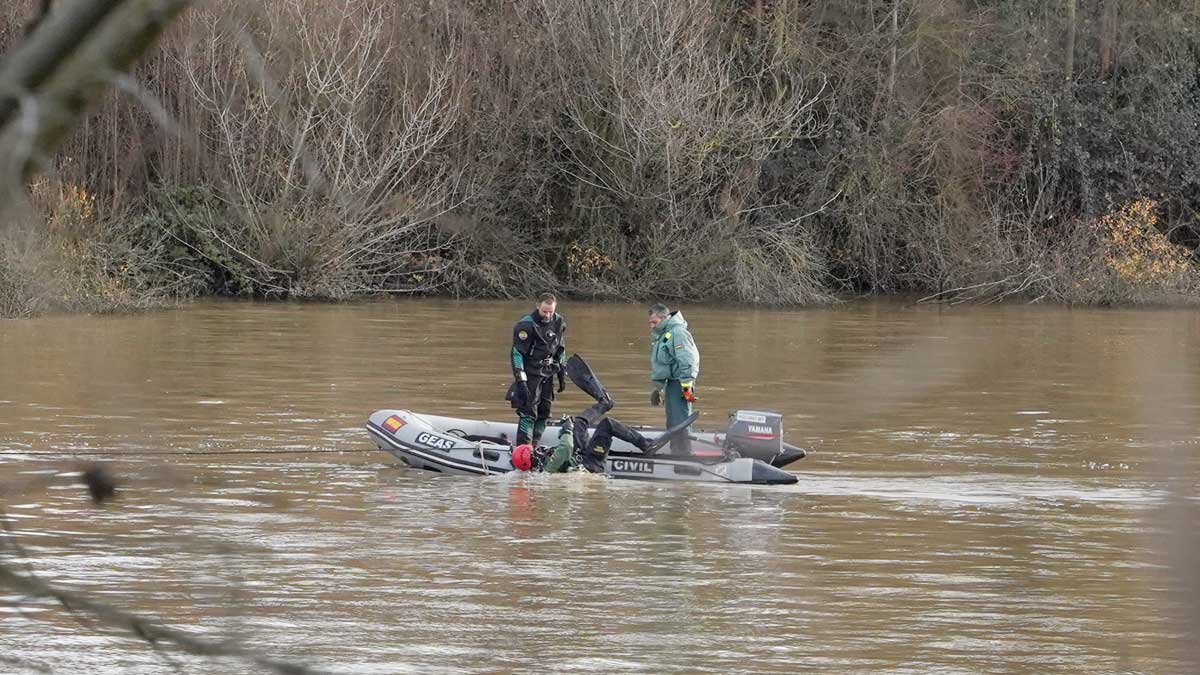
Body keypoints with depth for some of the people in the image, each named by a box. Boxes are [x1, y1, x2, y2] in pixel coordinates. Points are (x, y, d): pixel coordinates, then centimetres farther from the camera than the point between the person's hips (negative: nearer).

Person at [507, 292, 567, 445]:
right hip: (530, 373, -7)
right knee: (528, 412, -13)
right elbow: (516, 353, -18)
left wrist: (561, 374, 16)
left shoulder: (558, 322, 4)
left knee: (544, 412, 8)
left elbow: (560, 350, 17)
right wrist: (520, 381, -23)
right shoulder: (525, 325, -17)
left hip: (547, 373, 7)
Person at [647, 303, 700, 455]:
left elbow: (687, 361, -20)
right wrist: (658, 389, 32)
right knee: (672, 424, 14)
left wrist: (686, 385, -23)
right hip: (670, 384, 11)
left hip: (678, 383, -11)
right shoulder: (662, 335, 20)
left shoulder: (678, 333, -13)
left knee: (680, 422, -14)